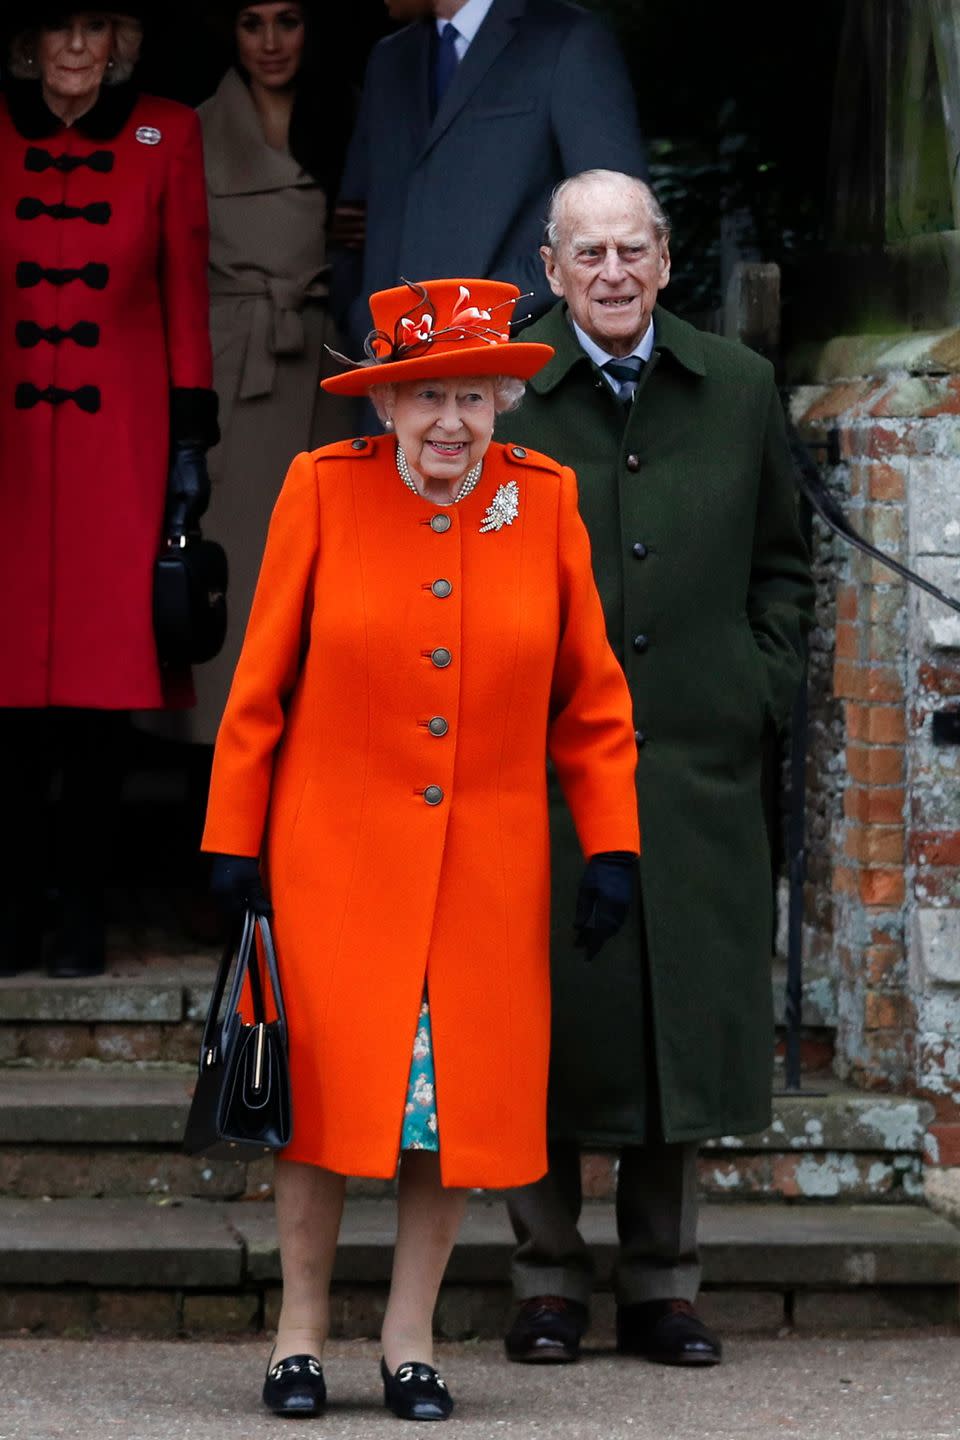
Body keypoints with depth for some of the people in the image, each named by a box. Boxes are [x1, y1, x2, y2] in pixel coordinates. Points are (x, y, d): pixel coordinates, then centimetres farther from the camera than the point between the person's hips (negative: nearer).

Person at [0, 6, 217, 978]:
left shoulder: (166, 138, 3)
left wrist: (191, 438, 1)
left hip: (119, 439, -1)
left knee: (103, 673, -3)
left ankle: (82, 907, 3)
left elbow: (187, 292, 4)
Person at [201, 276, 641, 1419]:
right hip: (338, 847, -2)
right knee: (329, 1086, -2)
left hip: (488, 862, 2)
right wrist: (235, 842, -2)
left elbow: (589, 692, 7)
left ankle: (411, 1335, 15)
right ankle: (301, 1327, 13)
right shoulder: (323, 490, -4)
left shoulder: (544, 500, 1)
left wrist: (610, 845, 1)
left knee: (466, 1096, 2)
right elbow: (261, 681, 0)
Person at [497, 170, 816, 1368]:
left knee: (685, 1017, 5)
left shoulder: (739, 390, 9)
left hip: (696, 765, 3)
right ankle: (548, 1280, 13)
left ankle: (662, 1283, 16)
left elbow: (782, 563, 17)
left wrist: (760, 691, 6)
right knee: (549, 1020, 1)